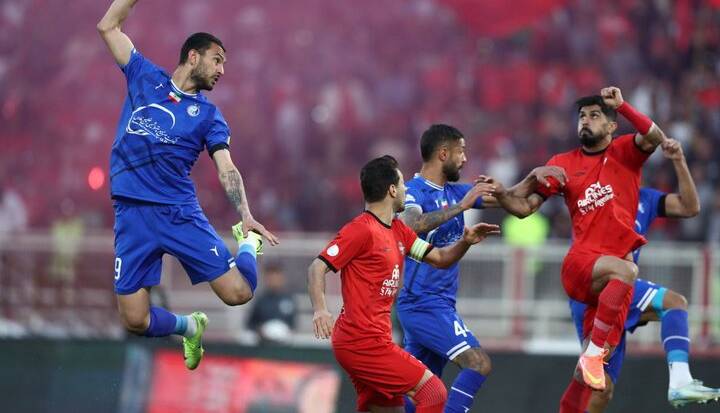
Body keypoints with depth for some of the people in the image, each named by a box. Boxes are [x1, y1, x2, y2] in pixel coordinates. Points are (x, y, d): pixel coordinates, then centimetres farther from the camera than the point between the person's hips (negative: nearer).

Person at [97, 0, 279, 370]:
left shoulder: (208, 114, 10)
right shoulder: (145, 77, 13)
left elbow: (226, 170, -1)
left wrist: (246, 215, -18)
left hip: (181, 212, 0)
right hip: (132, 214, 0)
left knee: (238, 292, -10)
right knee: (135, 321, -7)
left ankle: (247, 242, 26)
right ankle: (189, 327, 29)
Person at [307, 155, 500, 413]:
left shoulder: (398, 231, 16)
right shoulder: (362, 230, -11)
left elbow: (439, 258, 19)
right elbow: (317, 268, -16)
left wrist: (465, 242, -1)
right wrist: (320, 309, -32)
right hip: (364, 340, -10)